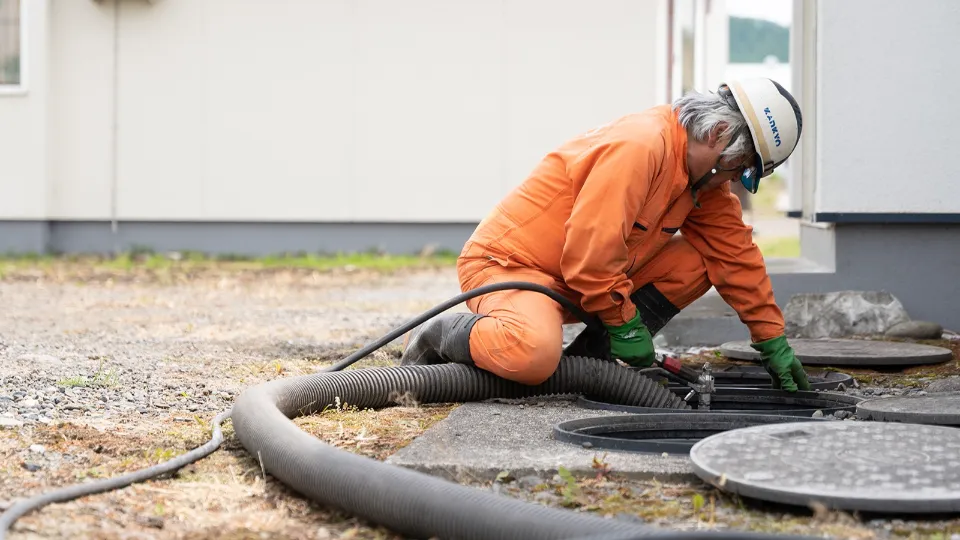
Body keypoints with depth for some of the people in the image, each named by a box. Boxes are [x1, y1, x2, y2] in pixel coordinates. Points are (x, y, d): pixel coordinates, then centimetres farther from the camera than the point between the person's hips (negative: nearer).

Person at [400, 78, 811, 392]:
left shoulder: (701, 171, 5)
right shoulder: (639, 146, -26)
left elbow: (735, 252, 8)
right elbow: (590, 248, -29)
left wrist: (773, 342, 7)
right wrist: (625, 324, -17)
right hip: (507, 261, -9)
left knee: (697, 260, -1)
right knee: (534, 356, -38)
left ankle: (587, 361, 0)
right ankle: (437, 339, -7)